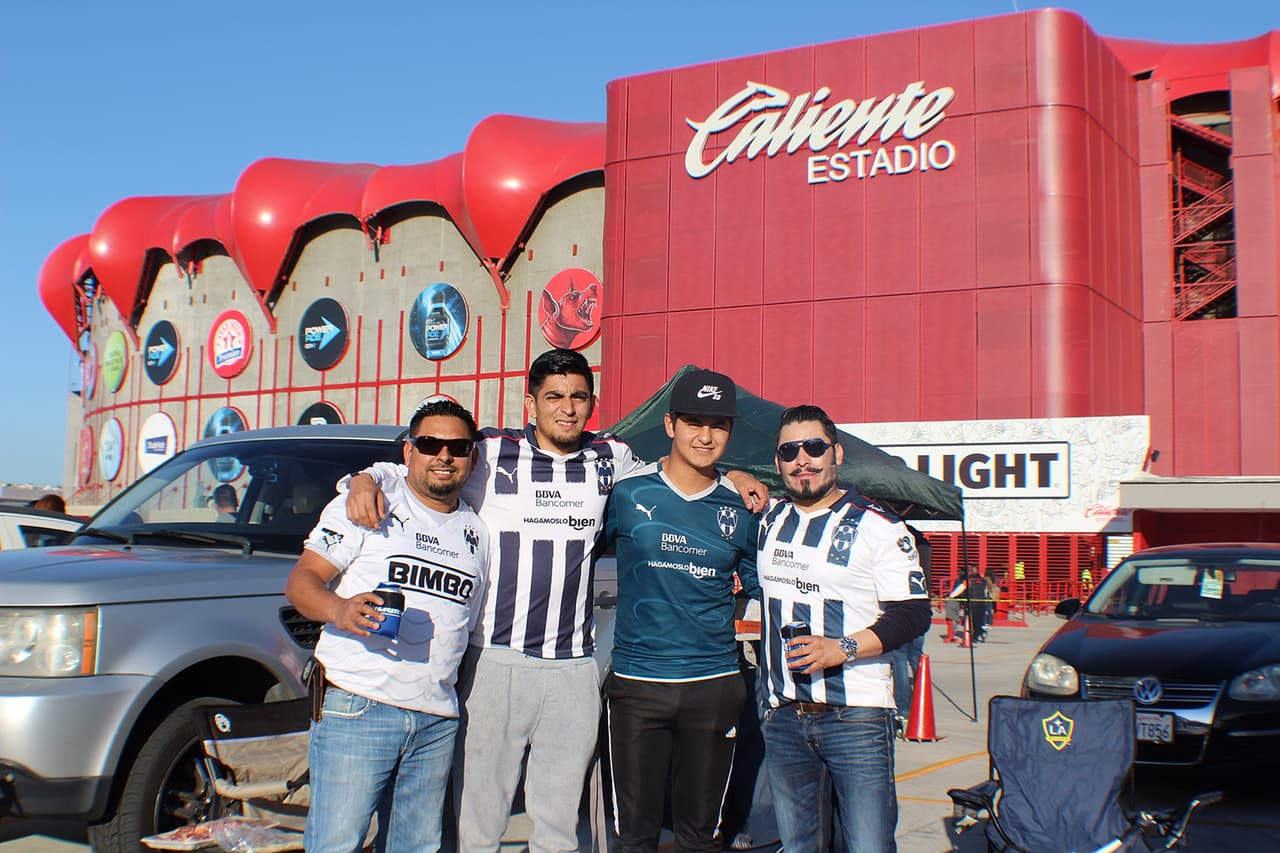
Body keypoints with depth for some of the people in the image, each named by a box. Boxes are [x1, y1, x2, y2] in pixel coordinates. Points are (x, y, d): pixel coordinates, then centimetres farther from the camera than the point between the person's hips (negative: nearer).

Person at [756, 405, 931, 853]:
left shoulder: (878, 528, -4)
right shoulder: (768, 518, 11)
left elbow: (913, 614, -8)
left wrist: (843, 648, -21)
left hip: (856, 717, -5)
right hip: (784, 716, 5)